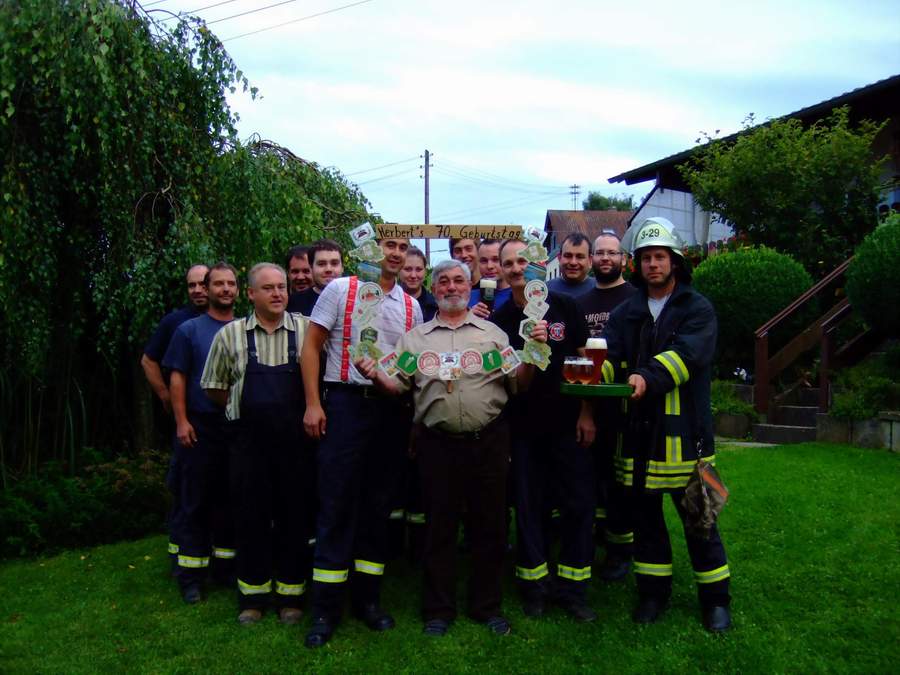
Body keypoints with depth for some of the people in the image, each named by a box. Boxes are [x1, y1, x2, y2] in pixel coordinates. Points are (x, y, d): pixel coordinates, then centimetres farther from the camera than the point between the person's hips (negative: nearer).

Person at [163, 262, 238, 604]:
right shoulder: (189, 330, 2)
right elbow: (177, 377, -1)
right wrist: (181, 421, -9)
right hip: (200, 427, -2)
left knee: (230, 500, 10)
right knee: (196, 502, 2)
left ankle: (226, 568, 21)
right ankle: (191, 576, 9)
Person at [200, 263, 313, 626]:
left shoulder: (306, 330, 0)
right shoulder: (230, 334, 4)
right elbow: (214, 386, 14)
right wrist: (244, 409, 9)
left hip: (294, 440, 0)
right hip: (248, 441, 1)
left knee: (293, 515, 6)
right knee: (250, 516, 7)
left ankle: (290, 594, 20)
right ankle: (252, 594, 21)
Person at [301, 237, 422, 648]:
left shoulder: (411, 307, 12)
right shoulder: (341, 290, 1)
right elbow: (311, 345, -1)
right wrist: (313, 403, -9)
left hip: (392, 409, 4)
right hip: (346, 403, -4)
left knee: (378, 504, 10)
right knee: (337, 504, -2)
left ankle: (367, 598, 22)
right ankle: (325, 608, 8)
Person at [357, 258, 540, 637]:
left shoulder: (492, 333, 11)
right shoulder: (415, 338, 11)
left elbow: (517, 382, 5)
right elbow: (397, 384, 3)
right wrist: (374, 374, -16)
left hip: (488, 440, 1)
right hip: (437, 444, 0)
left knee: (490, 525, 8)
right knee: (439, 526, 8)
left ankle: (487, 606, 25)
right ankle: (438, 609, 22)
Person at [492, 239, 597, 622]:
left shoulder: (563, 307, -1)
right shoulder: (500, 320, 3)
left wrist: (587, 412, -3)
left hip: (568, 421, -1)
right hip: (523, 425, 1)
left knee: (578, 502, 1)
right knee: (529, 505, 7)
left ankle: (572, 588, 14)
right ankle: (536, 586, 21)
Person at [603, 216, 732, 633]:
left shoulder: (697, 309, -1)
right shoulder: (627, 313, 11)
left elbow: (688, 354, -19)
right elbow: (609, 355, -2)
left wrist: (649, 377, -36)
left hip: (685, 431, -4)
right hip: (638, 430, 4)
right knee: (645, 516, 14)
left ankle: (715, 598, 24)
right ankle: (653, 593, 30)